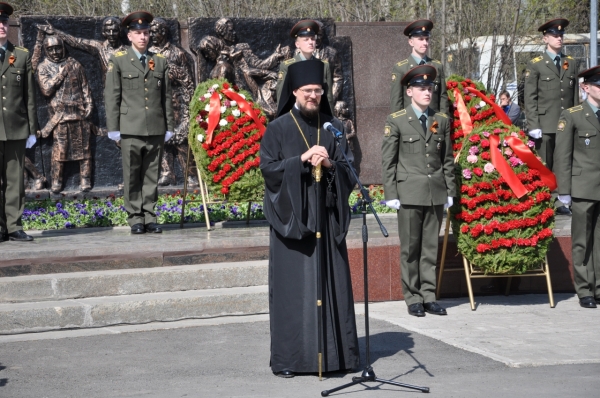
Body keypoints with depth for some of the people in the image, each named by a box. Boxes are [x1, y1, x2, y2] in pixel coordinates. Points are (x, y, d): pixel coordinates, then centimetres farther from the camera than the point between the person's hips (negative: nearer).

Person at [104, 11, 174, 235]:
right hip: (131, 129, -2)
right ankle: (135, 219, 5)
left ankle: (149, 218, 9)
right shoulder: (118, 61, 4)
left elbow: (167, 97, 13)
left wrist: (169, 126, 8)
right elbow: (111, 96, 2)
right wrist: (113, 128, -3)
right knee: (132, 177, 0)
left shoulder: (160, 62, 13)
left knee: (152, 176, 4)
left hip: (156, 129, 3)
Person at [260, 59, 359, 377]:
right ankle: (287, 358, 3)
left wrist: (330, 164, -12)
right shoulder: (278, 128, 1)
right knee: (292, 287, -2)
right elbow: (268, 167, -6)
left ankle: (333, 352, 9)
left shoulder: (333, 127, 10)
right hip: (292, 216, -3)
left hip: (326, 217, 3)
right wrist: (302, 159, -16)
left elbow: (349, 167, 9)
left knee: (330, 283, 2)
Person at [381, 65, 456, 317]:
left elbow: (448, 159, 12)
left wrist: (450, 190, 7)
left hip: (436, 193, 3)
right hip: (410, 192, -3)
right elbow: (388, 161, -1)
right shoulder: (396, 121, 0)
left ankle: (428, 296, 12)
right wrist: (391, 194, -6)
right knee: (410, 248, 2)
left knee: (431, 248, 6)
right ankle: (413, 298, 9)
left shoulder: (442, 121, 11)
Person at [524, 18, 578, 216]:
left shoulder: (571, 63, 14)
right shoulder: (535, 65, 1)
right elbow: (530, 98, -3)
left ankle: (560, 202, 10)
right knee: (543, 167, 0)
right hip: (545, 124, -3)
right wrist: (533, 125, -11)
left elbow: (575, 96, 13)